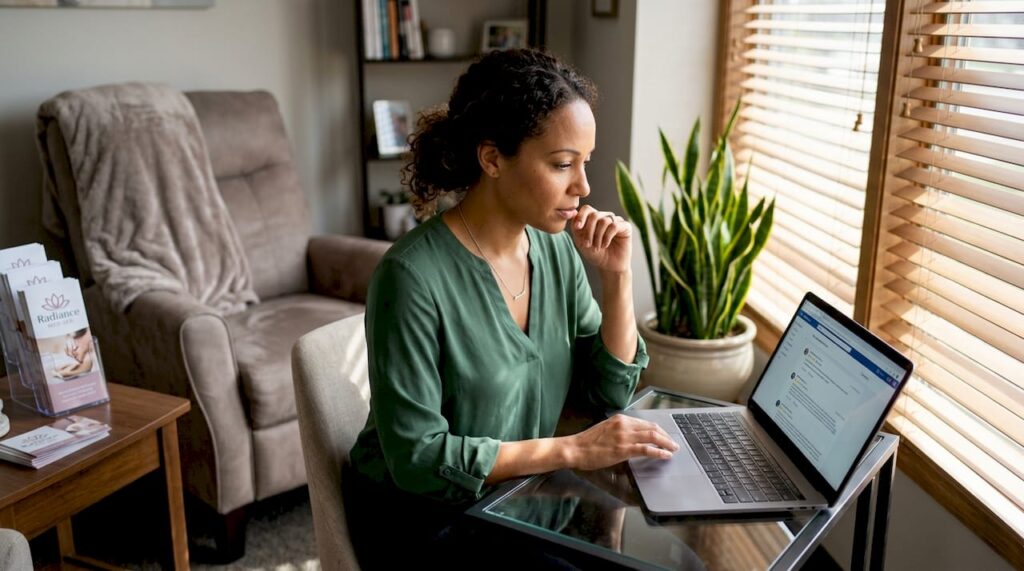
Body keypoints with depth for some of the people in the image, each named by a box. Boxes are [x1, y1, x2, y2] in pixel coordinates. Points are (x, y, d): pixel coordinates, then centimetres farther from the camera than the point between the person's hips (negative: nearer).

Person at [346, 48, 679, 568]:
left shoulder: (557, 248, -5)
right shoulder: (413, 276, -26)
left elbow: (612, 391, 0)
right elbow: (417, 456, -24)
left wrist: (617, 276, -13)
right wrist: (571, 450, -24)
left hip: (523, 497, 6)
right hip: (421, 521, -6)